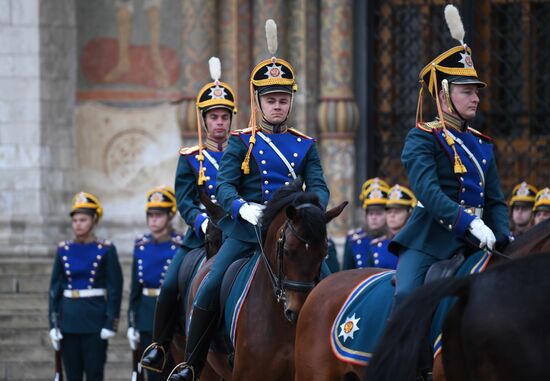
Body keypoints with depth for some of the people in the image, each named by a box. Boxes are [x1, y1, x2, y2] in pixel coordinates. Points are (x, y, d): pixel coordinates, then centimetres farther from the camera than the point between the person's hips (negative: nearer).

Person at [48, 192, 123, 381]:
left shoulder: (106, 250, -3)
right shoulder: (64, 250, 7)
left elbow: (115, 288, -4)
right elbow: (55, 288, 8)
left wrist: (110, 323, -9)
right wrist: (53, 325, 3)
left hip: (95, 320, -4)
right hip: (68, 319, 4)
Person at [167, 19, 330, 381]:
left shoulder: (305, 145, 11)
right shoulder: (241, 143, 4)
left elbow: (319, 188, 3)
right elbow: (224, 187, -4)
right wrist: (242, 208, -26)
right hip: (246, 229, -2)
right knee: (210, 289, -14)